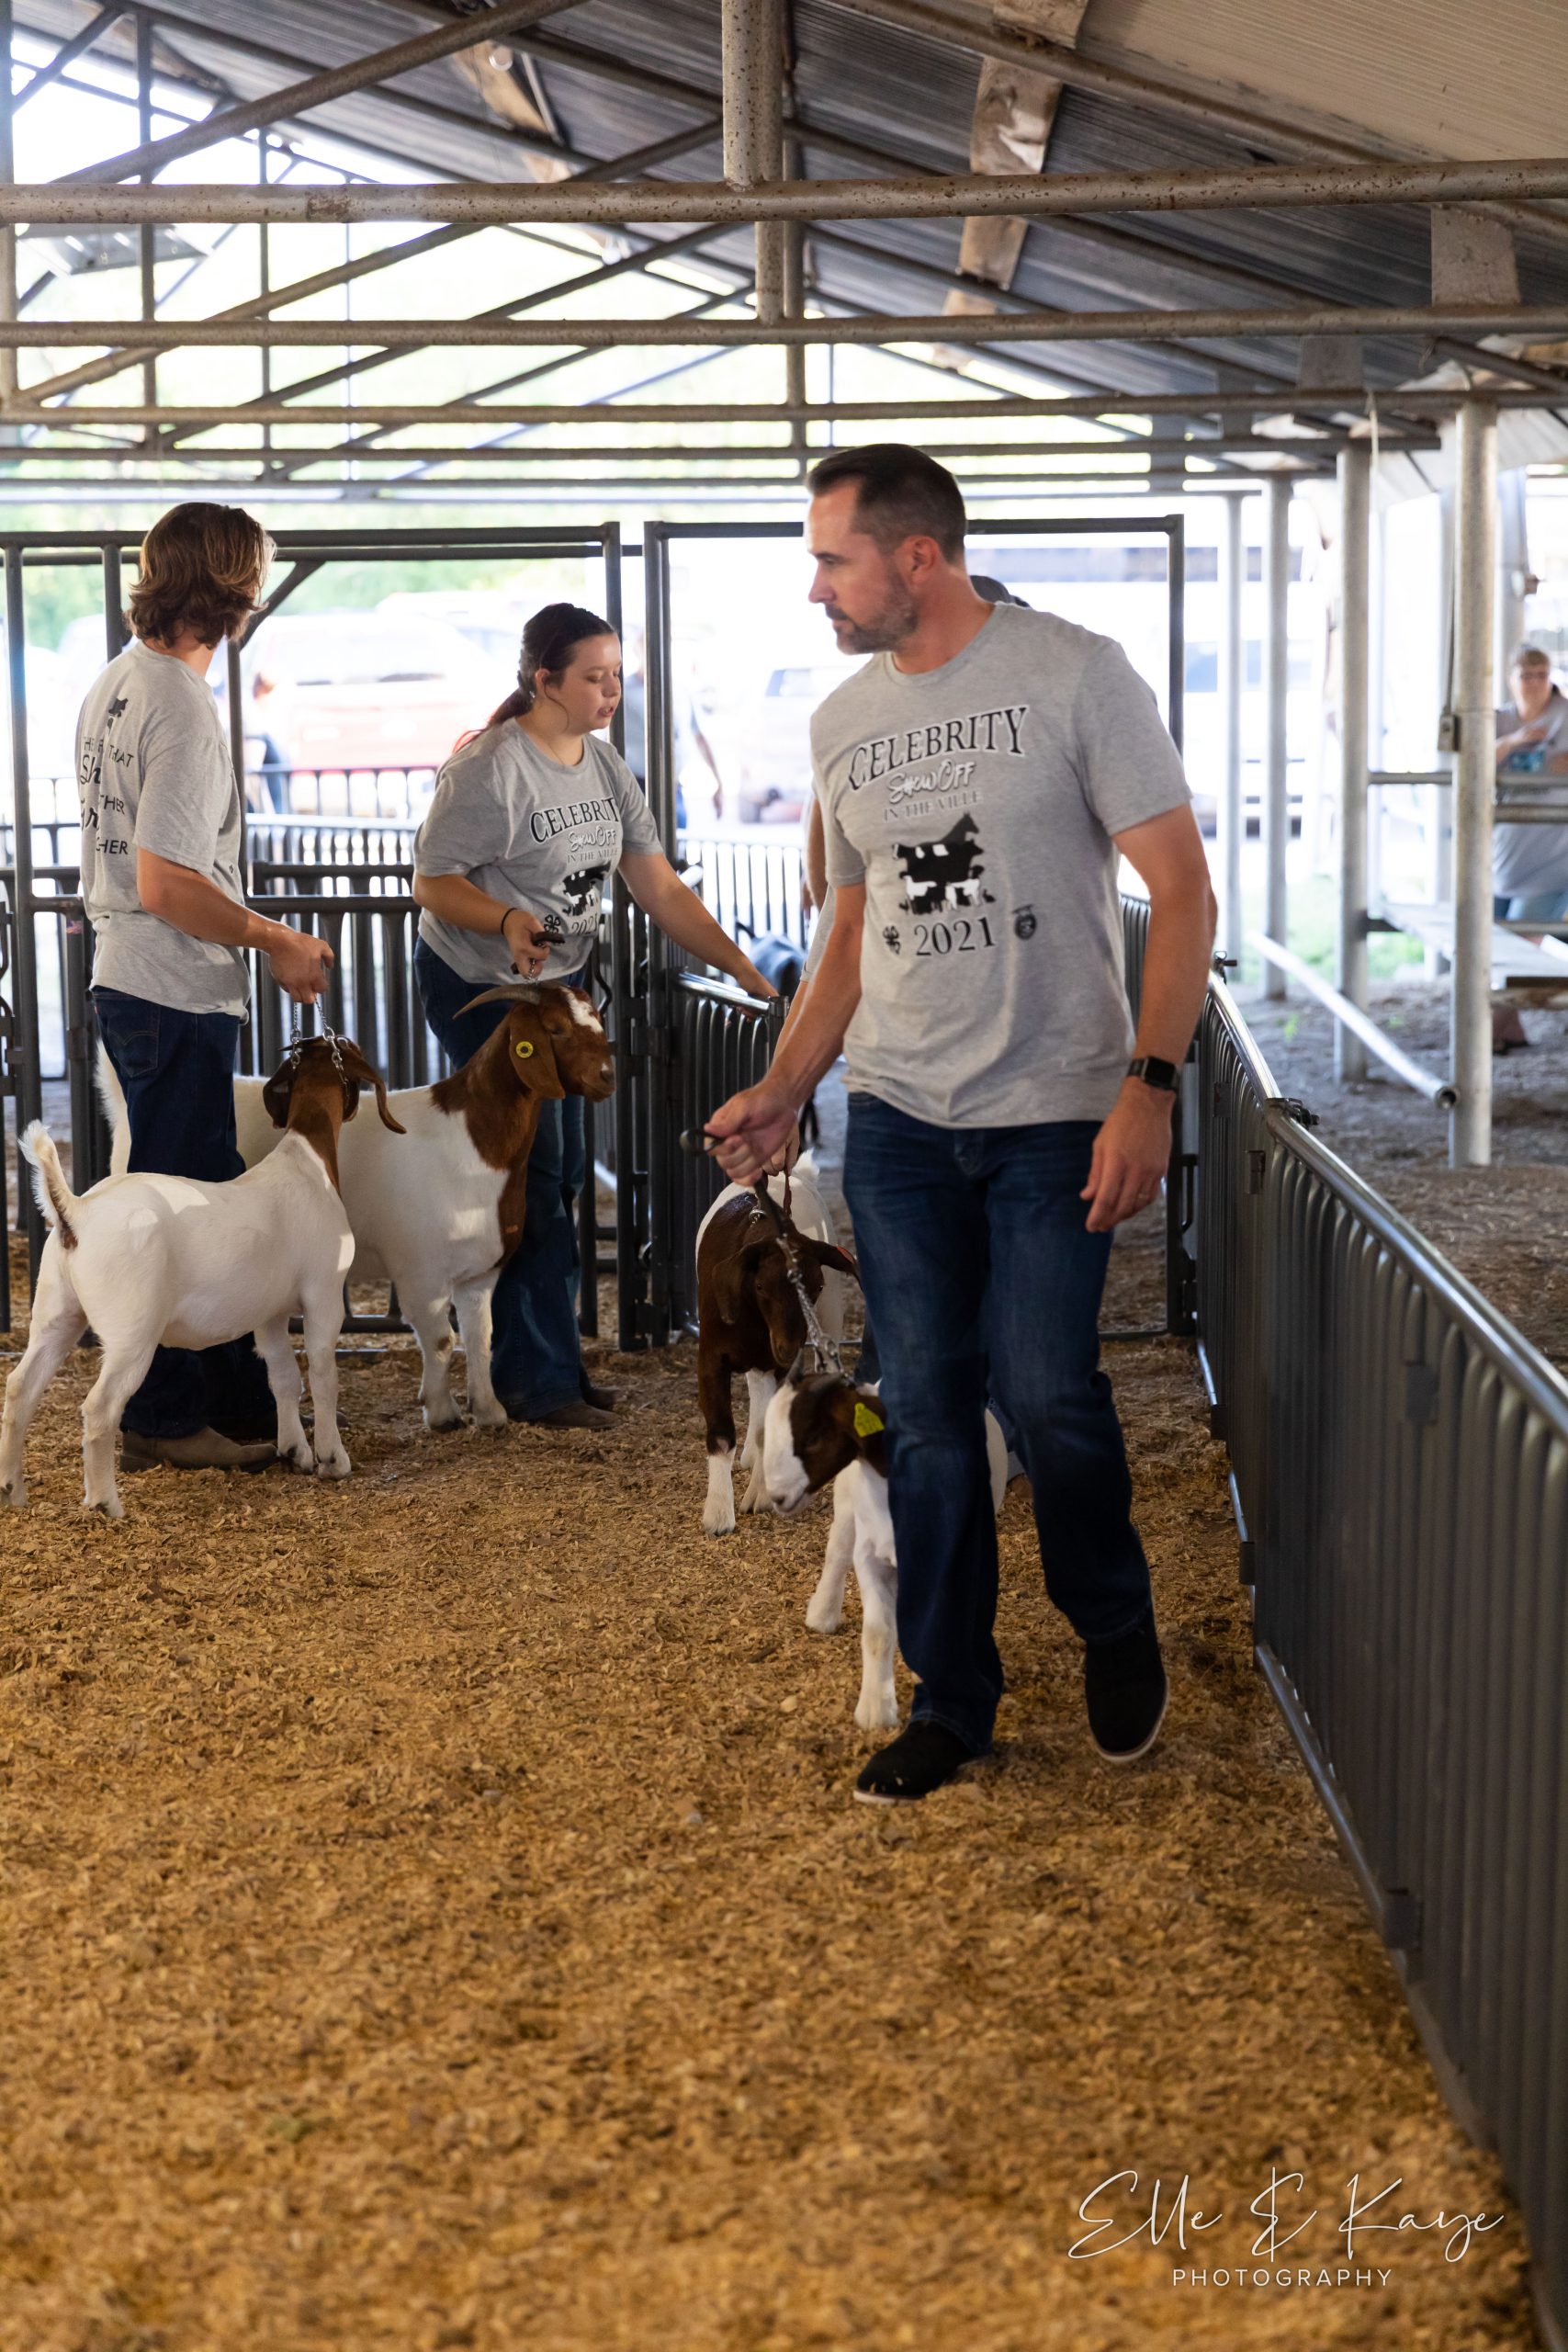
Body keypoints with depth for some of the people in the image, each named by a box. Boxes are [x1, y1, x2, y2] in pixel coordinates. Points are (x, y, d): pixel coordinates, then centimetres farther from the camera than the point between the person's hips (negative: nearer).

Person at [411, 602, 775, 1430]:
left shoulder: (605, 768, 3)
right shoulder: (489, 769, -20)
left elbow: (660, 888, 5)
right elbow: (434, 881, -18)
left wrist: (742, 968, -1)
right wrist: (508, 920, -36)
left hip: (559, 985, 8)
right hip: (478, 987, -8)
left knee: (559, 1174, 10)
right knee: (531, 1173, -9)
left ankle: (542, 1365, 20)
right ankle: (537, 1380, -1)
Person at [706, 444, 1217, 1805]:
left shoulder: (1075, 676, -7)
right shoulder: (844, 723, 11)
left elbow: (1181, 893, -9)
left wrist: (1150, 1086, -19)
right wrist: (781, 1094, 11)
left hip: (1056, 1113, -5)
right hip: (896, 1118, 5)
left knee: (1045, 1391, -10)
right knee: (928, 1412, 5)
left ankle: (1117, 1633, 19)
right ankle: (951, 1700, 18)